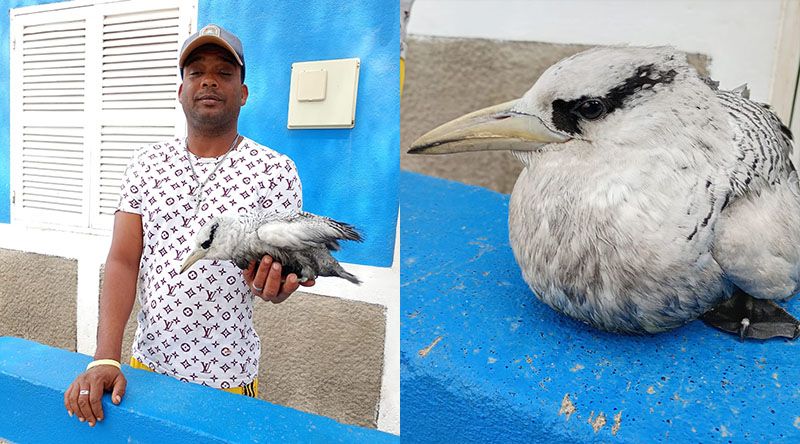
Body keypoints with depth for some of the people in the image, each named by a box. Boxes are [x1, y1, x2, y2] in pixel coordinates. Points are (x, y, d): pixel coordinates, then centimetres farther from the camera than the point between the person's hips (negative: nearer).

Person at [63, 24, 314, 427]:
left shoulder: (275, 170, -10)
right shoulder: (148, 163, 0)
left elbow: (285, 268, -9)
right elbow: (123, 260, -3)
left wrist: (272, 283, -33)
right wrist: (105, 359, -13)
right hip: (147, 362, 3)